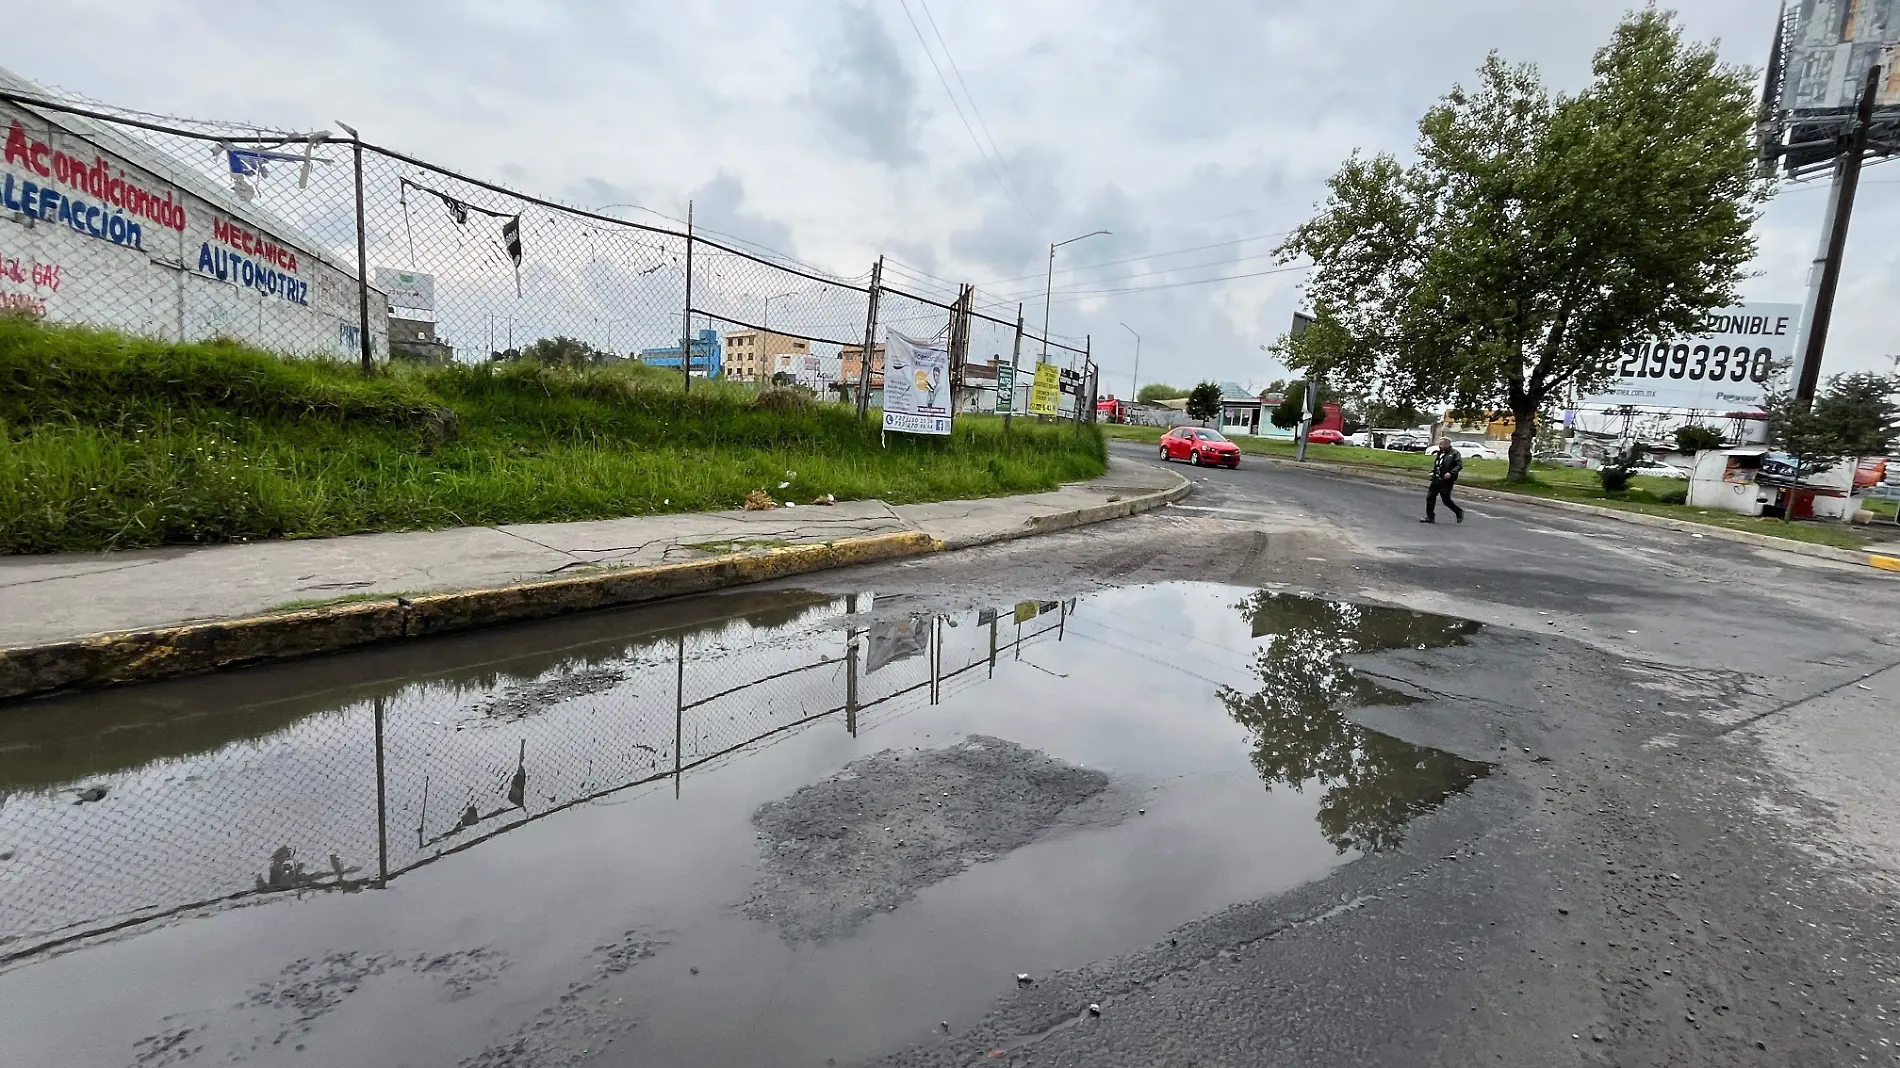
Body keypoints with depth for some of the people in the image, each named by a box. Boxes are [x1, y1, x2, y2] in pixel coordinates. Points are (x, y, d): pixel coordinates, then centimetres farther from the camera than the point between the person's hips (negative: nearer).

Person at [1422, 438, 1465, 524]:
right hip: (1436, 480, 8)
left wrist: (1451, 473, -24)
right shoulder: (1440, 453, 15)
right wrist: (1432, 472, 10)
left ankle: (1459, 512, 22)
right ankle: (1430, 517, 10)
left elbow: (1460, 465, -14)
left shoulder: (1454, 453, -8)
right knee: (1430, 497, 3)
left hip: (1446, 481, -8)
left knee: (1446, 500, -2)